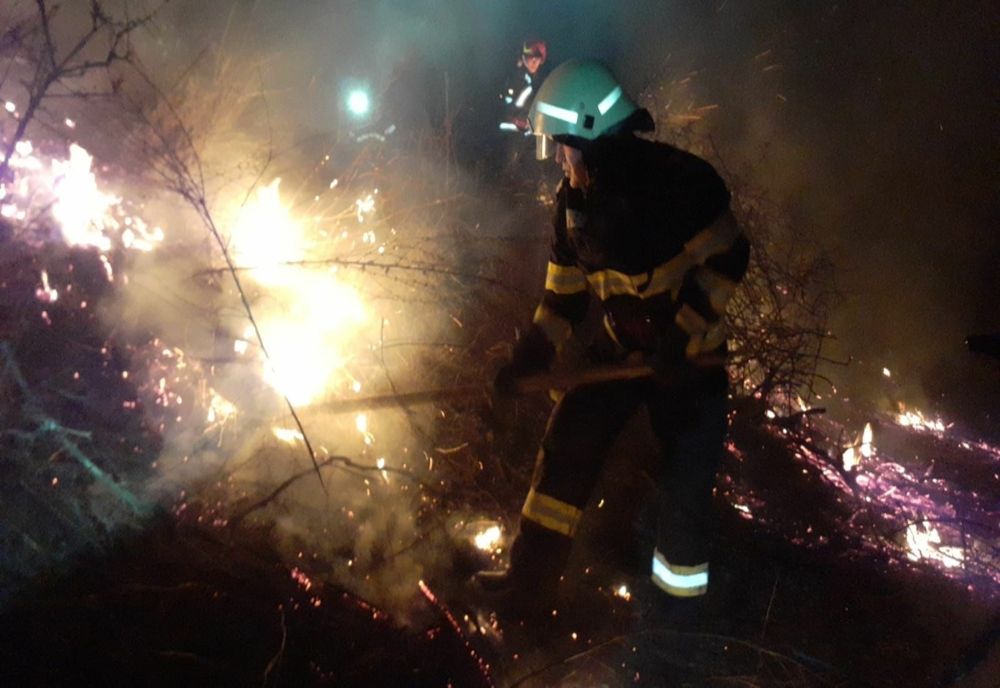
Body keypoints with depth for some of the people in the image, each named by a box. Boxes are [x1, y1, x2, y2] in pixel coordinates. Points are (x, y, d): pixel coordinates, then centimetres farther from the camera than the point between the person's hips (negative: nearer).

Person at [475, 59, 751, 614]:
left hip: (690, 356, -5)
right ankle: (532, 576, 15)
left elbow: (726, 260, -19)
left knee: (688, 478, -1)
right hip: (620, 349, 5)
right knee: (566, 448, 3)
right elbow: (564, 293, 5)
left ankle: (680, 579, 23)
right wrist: (531, 355, -5)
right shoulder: (574, 201, -3)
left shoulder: (677, 181, -23)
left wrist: (682, 336, -22)